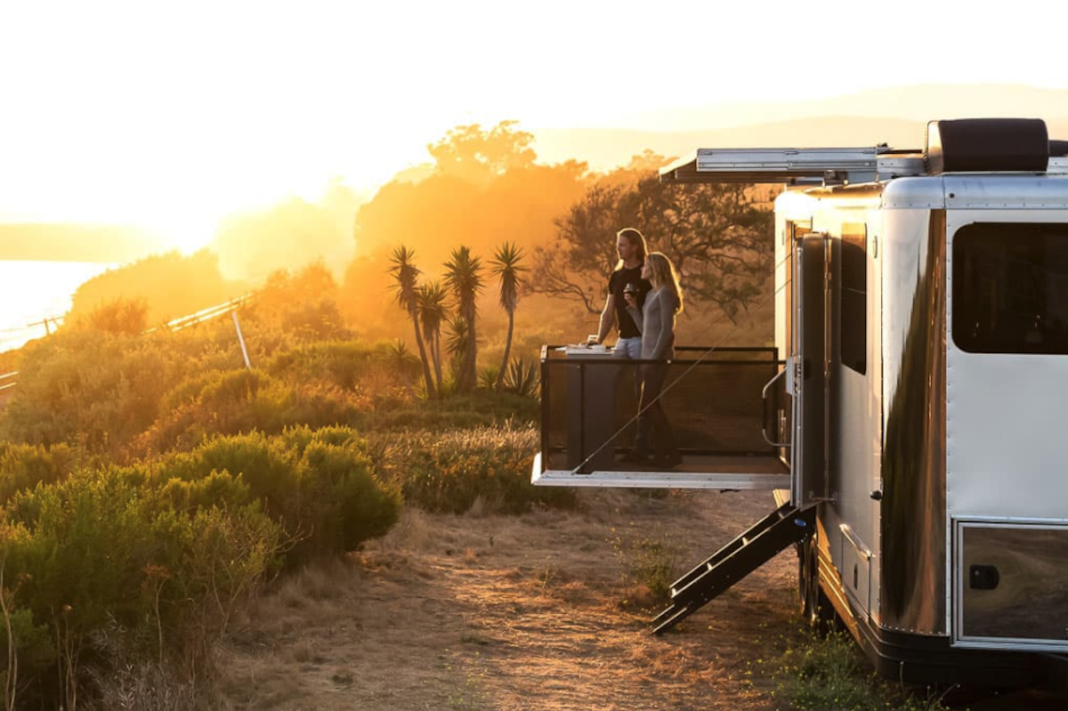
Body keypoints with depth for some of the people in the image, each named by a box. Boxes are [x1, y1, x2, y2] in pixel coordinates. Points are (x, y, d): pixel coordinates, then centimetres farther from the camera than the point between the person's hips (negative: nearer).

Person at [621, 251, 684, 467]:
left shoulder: (665, 293, -11)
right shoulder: (651, 294, 16)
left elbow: (667, 329, -16)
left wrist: (655, 357, -19)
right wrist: (634, 307, 8)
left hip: (658, 357, -9)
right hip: (647, 356, 9)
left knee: (650, 404, -8)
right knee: (646, 404, 10)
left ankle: (671, 453, -3)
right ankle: (640, 450, 15)